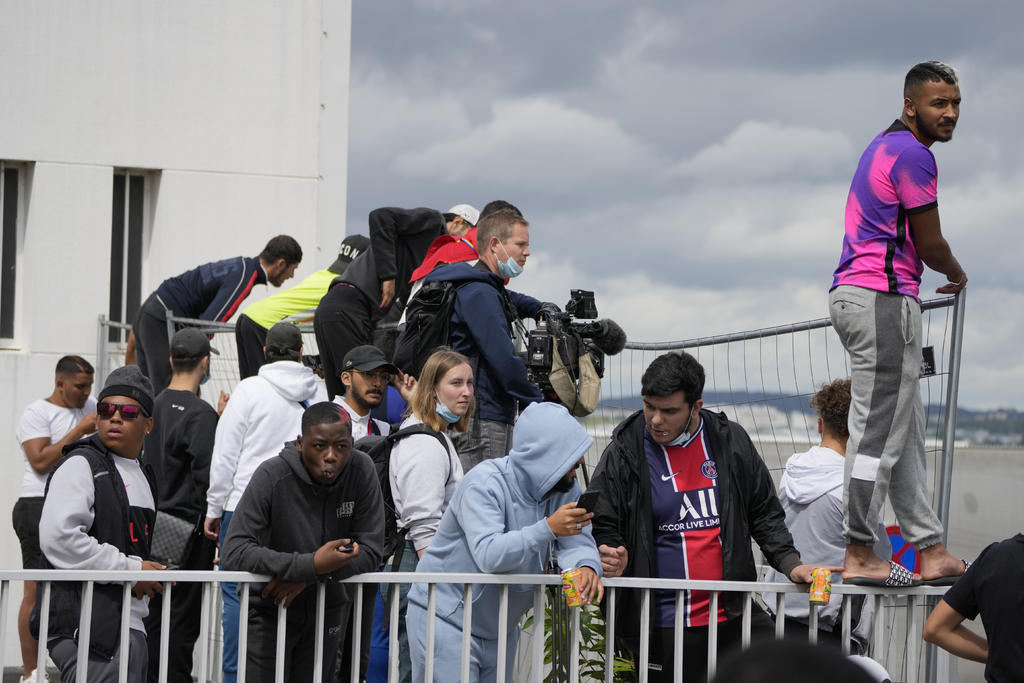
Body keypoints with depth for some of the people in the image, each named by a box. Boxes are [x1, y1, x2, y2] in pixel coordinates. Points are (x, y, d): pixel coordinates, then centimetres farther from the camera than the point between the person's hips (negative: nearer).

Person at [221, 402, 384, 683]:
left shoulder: (361, 470, -14)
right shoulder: (272, 476, -22)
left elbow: (370, 551, -13)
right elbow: (235, 551, -28)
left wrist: (307, 578, -26)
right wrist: (311, 564, -36)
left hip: (326, 611, 3)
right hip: (268, 613, -3)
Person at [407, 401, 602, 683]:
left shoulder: (566, 488, 0)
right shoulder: (485, 484, -22)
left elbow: (577, 542, -7)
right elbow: (488, 554, -34)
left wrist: (586, 566, -31)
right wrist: (548, 529, -44)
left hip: (500, 628, 7)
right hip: (446, 619, -7)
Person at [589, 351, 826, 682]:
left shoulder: (730, 441, 6)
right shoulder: (623, 453, -1)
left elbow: (765, 514, 12)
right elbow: (603, 528, 4)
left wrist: (790, 563, -1)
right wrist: (609, 558, -17)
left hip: (734, 617, 3)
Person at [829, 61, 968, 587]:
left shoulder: (887, 147, 21)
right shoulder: (914, 155, -12)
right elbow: (931, 247, -7)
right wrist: (958, 275, 12)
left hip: (855, 295, 11)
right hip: (884, 299, -11)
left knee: (905, 433, 10)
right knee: (880, 433, -8)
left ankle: (931, 551, 14)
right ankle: (858, 555, -4)